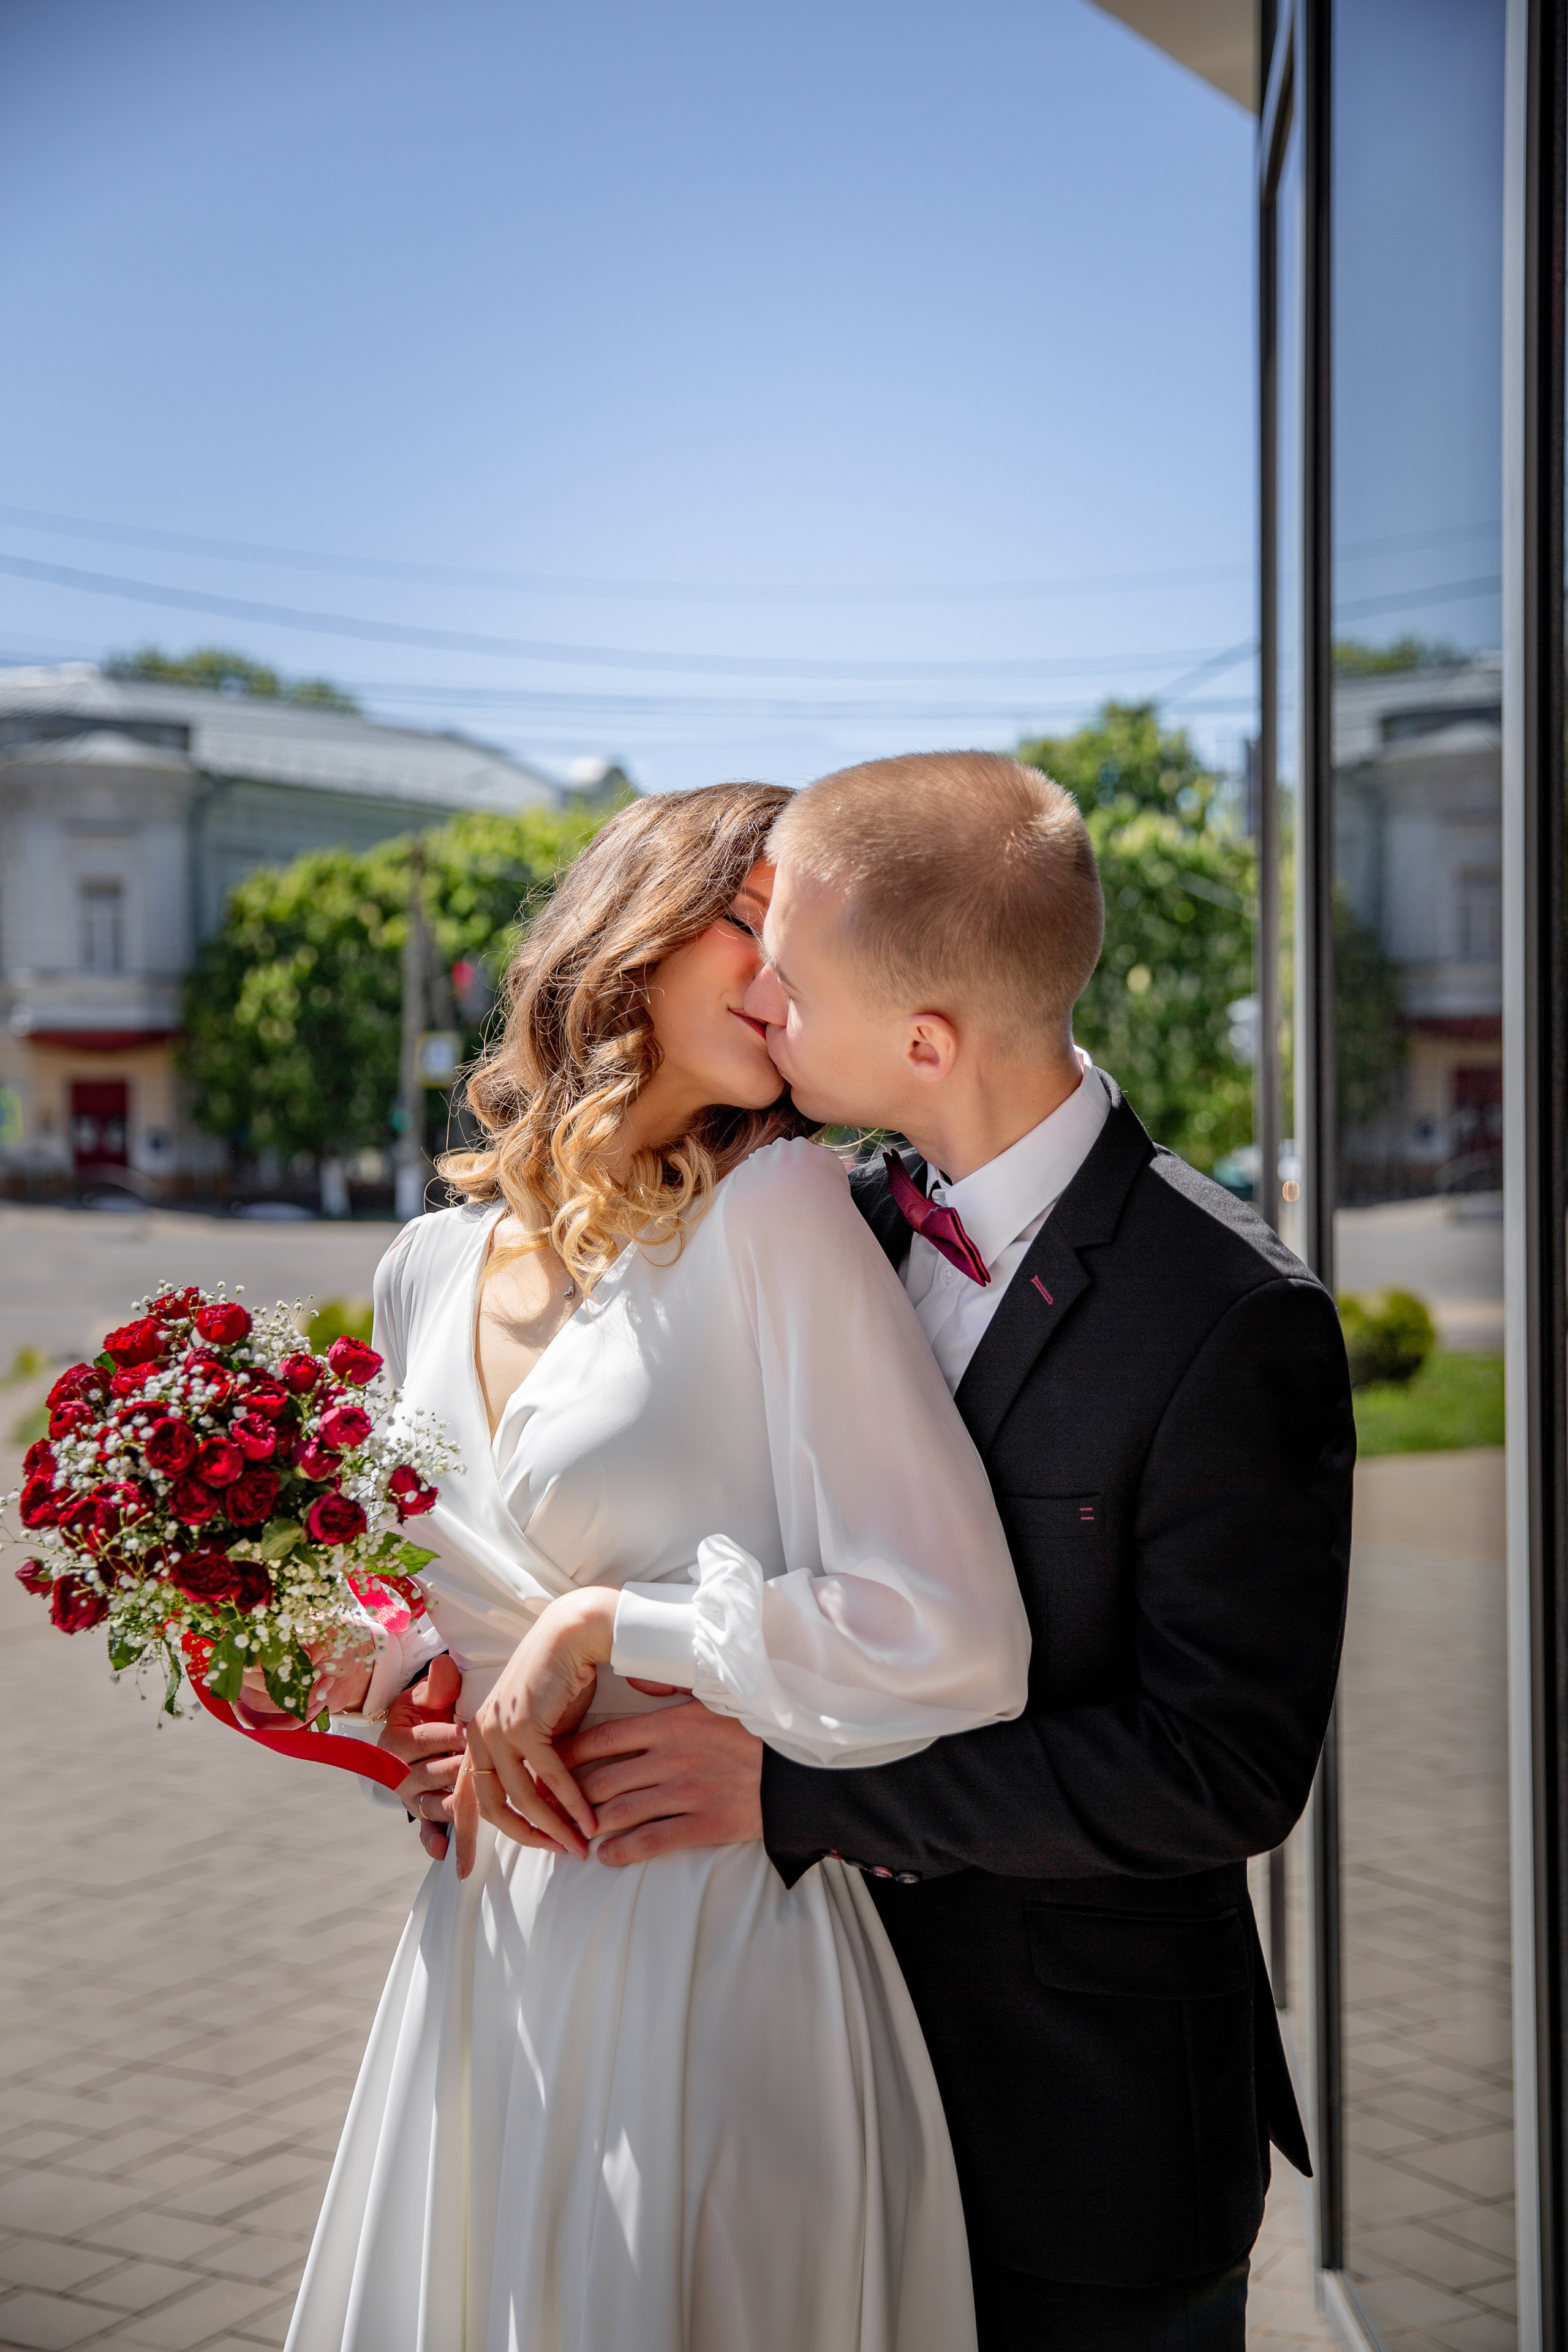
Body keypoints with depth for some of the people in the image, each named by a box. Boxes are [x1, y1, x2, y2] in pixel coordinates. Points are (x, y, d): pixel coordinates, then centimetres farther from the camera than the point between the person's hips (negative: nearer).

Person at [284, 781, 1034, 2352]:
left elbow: (956, 1643, -19)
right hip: (483, 1962, 6)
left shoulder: (777, 1210, -13)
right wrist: (393, 1713, 1)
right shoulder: (429, 1273, 5)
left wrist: (600, 1628, -16)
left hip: (712, 1963, -5)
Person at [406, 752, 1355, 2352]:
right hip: (847, 2048, 6)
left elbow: (1224, 1770, -23)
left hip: (1093, 2124, -5)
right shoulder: (853, 1230, -2)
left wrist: (792, 1790, -25)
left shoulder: (1233, 1323, -23)